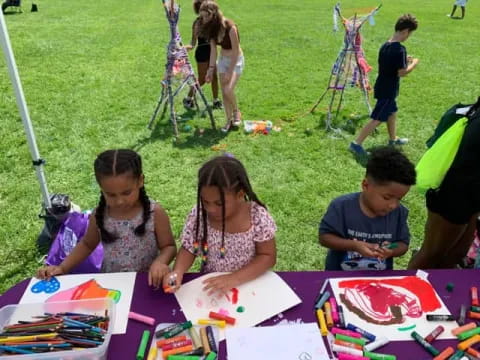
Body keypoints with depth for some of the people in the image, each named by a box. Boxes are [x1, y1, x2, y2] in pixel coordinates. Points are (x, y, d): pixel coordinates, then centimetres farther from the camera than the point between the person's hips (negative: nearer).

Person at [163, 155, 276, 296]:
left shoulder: (258, 217, -18)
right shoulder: (198, 215, -12)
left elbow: (268, 256, -11)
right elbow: (188, 249, 0)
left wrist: (235, 278, -22)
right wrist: (177, 272, -19)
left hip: (248, 286, -1)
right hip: (210, 287, 1)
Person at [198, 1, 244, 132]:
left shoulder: (230, 27, -26)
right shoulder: (212, 28, -7)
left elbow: (235, 51, -22)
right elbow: (213, 49, -2)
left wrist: (230, 71, -20)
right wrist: (211, 68, -7)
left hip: (235, 60, -6)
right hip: (222, 59, 6)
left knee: (228, 90, -18)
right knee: (223, 92, 3)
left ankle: (236, 111, 11)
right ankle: (229, 120, 17)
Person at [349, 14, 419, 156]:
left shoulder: (385, 45, 4)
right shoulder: (400, 49, -22)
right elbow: (402, 72, -22)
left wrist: (404, 60, 13)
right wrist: (414, 63, -6)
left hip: (383, 87, 9)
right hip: (388, 90, -9)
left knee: (392, 112, 24)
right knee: (377, 119, -3)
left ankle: (393, 139, 40)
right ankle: (356, 143, -2)